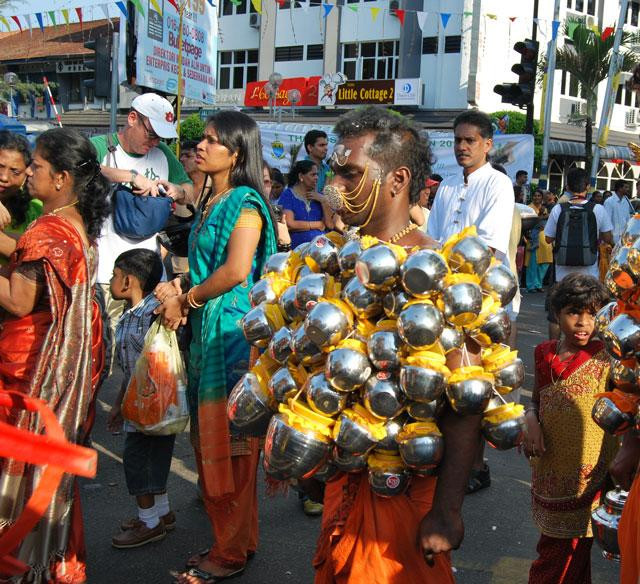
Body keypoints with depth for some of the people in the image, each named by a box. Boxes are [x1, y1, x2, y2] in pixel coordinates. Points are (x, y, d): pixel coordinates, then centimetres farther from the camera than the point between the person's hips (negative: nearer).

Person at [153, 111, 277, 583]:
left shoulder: (245, 203, -11)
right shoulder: (213, 202, 16)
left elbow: (235, 270, -22)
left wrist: (186, 301, -11)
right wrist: (178, 288, 1)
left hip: (232, 328, -9)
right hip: (206, 329, 9)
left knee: (230, 443, -1)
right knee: (211, 439, 14)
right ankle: (233, 539, 28)